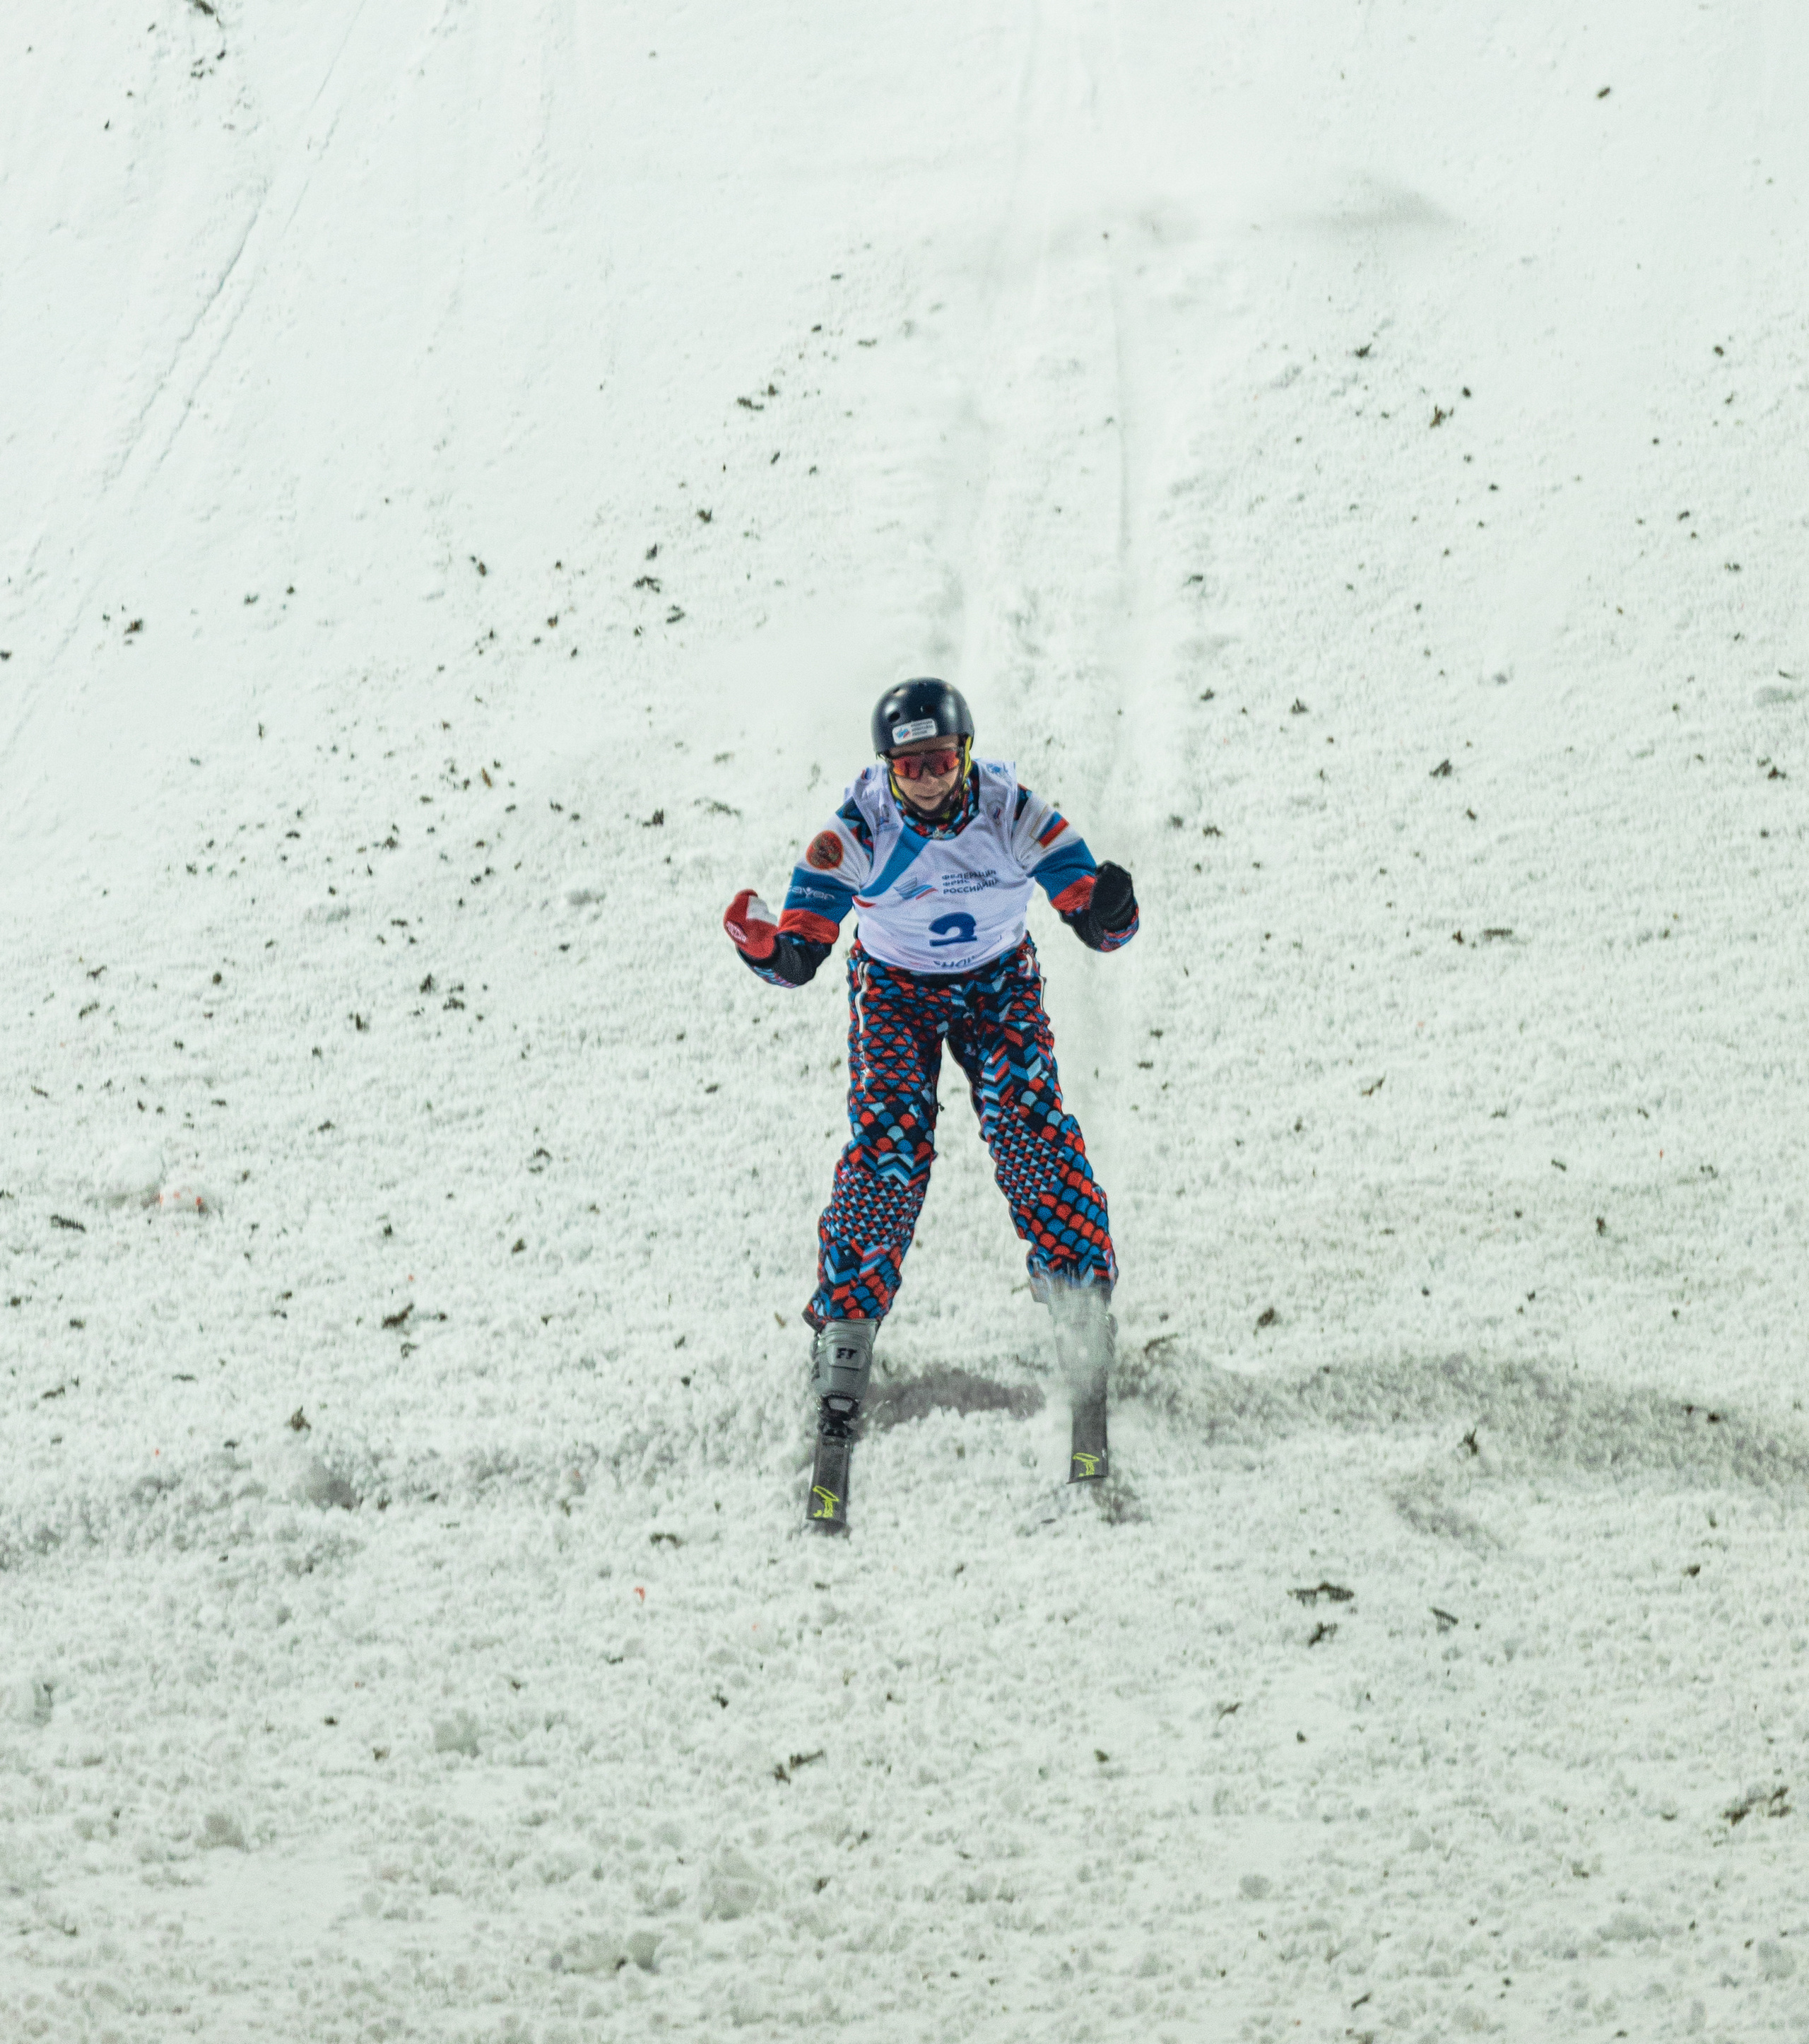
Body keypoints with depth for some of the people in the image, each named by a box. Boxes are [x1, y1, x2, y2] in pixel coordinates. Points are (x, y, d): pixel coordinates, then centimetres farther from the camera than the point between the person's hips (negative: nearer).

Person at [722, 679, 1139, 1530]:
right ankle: (842, 1347, -15)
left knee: (1029, 1127, -19)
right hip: (894, 989, 0)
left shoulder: (1014, 814, -23)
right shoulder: (858, 833, -23)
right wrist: (760, 945, -45)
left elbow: (1098, 926, -21)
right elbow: (799, 958, -22)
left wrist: (1108, 909, -45)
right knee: (891, 1146, -18)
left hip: (998, 982, 0)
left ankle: (1084, 1326, -10)